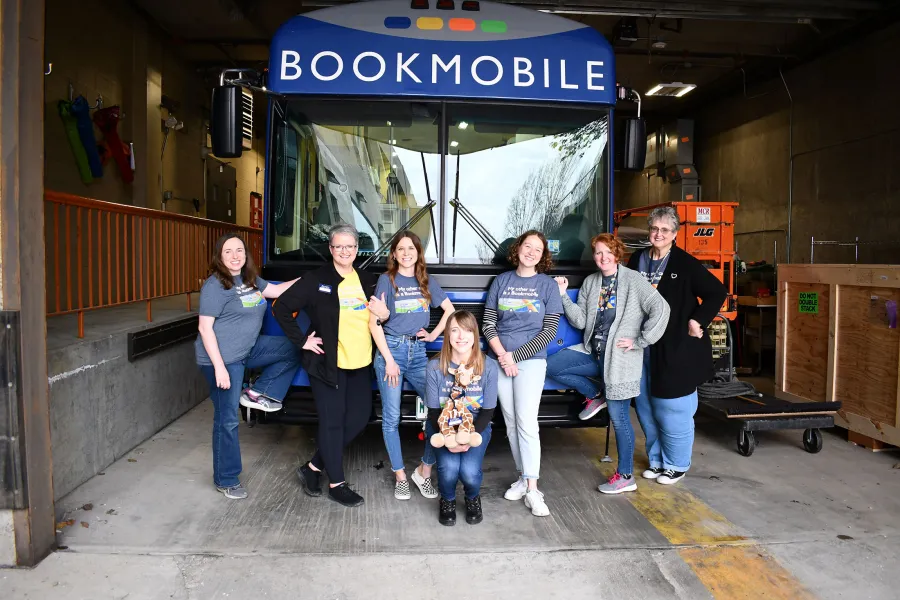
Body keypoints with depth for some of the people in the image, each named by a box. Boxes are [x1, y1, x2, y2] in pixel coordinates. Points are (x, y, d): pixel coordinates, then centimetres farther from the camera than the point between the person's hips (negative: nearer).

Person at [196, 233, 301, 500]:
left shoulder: (250, 280, 7)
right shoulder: (215, 286, -16)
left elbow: (277, 290, 18)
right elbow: (205, 328, -18)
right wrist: (219, 367, -22)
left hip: (249, 349, 8)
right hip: (224, 358, -8)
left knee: (292, 350, 5)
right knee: (227, 420, 0)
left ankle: (256, 393, 7)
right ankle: (226, 481, 16)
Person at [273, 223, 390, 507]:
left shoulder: (367, 281, 10)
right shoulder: (316, 280, -5)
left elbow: (378, 318, 18)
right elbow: (282, 307, -4)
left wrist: (384, 314, -6)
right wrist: (301, 341, -7)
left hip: (360, 364, 6)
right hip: (328, 364, -6)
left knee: (359, 418, 7)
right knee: (332, 422, 1)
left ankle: (314, 467, 24)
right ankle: (336, 484, 16)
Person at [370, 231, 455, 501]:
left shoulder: (426, 281, 10)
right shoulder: (387, 279, 0)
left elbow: (450, 309, 20)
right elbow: (374, 323, -5)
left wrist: (434, 334, 6)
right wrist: (389, 360, -10)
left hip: (418, 352, 3)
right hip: (391, 349, -3)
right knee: (391, 418, 2)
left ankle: (424, 470, 7)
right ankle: (400, 476, 17)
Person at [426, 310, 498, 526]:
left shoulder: (489, 367, -15)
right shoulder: (435, 366, -15)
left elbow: (487, 411, -9)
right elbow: (433, 411, -8)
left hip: (476, 428, 0)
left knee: (469, 472, -25)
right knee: (449, 468, -27)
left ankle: (473, 499, 14)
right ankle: (447, 500, 10)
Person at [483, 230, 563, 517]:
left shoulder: (548, 285, 0)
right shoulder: (501, 281, 7)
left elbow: (549, 330, -4)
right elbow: (488, 323, 5)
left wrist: (515, 356, -9)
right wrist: (502, 356, -9)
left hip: (531, 359, -3)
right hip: (501, 359, 3)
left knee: (527, 422, -9)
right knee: (511, 423, 7)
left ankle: (532, 489, -4)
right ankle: (523, 477, 20)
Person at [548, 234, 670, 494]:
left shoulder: (633, 280, -6)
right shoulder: (590, 282, 11)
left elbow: (661, 309, -14)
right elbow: (580, 321, 7)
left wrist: (640, 341, -14)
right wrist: (564, 296, -5)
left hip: (620, 358, -6)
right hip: (593, 352, 6)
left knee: (618, 417, -1)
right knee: (552, 366, -7)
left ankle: (626, 477, 14)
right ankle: (595, 396, 13)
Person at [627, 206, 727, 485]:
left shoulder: (686, 264, -8)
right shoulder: (636, 261, 6)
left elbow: (717, 292, -7)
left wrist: (698, 320, -15)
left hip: (675, 349, -5)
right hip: (642, 347, 5)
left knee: (673, 409, 2)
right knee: (646, 408, 14)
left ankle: (676, 465, 21)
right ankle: (657, 460, 31)